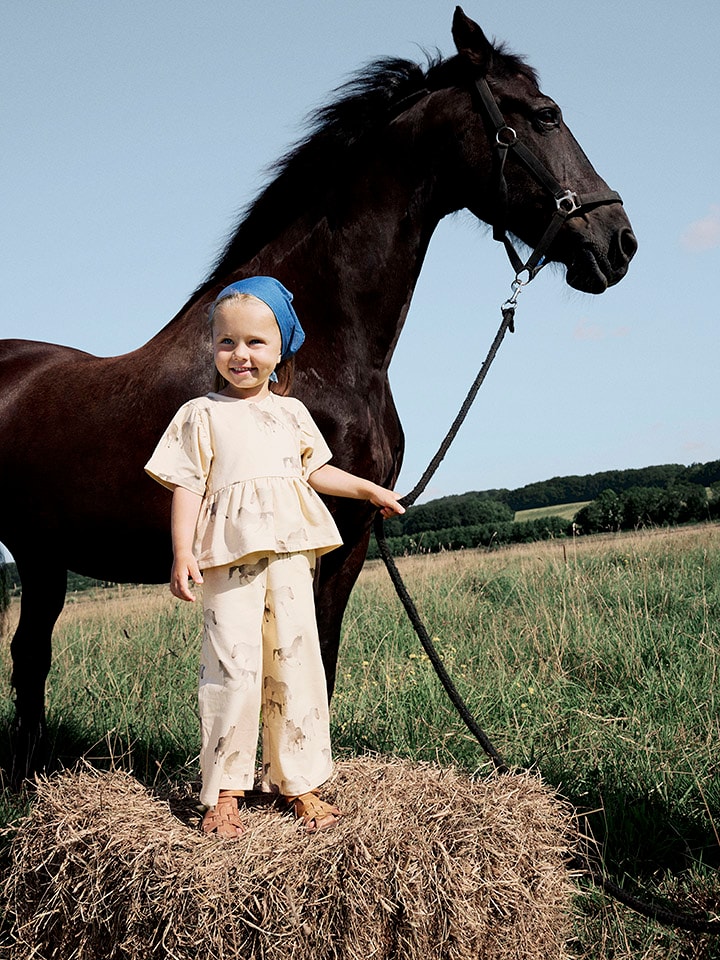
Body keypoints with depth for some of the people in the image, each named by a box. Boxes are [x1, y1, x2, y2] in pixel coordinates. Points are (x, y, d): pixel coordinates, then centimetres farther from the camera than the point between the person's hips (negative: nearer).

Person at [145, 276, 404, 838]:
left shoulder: (291, 412, 17)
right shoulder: (202, 415, 5)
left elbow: (315, 472, 27)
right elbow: (188, 487, -1)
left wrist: (369, 489, 23)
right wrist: (182, 554, -10)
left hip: (289, 551, 4)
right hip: (229, 557, -4)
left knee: (297, 662, 4)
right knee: (233, 669, -8)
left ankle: (298, 783, 14)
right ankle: (223, 791, 3)